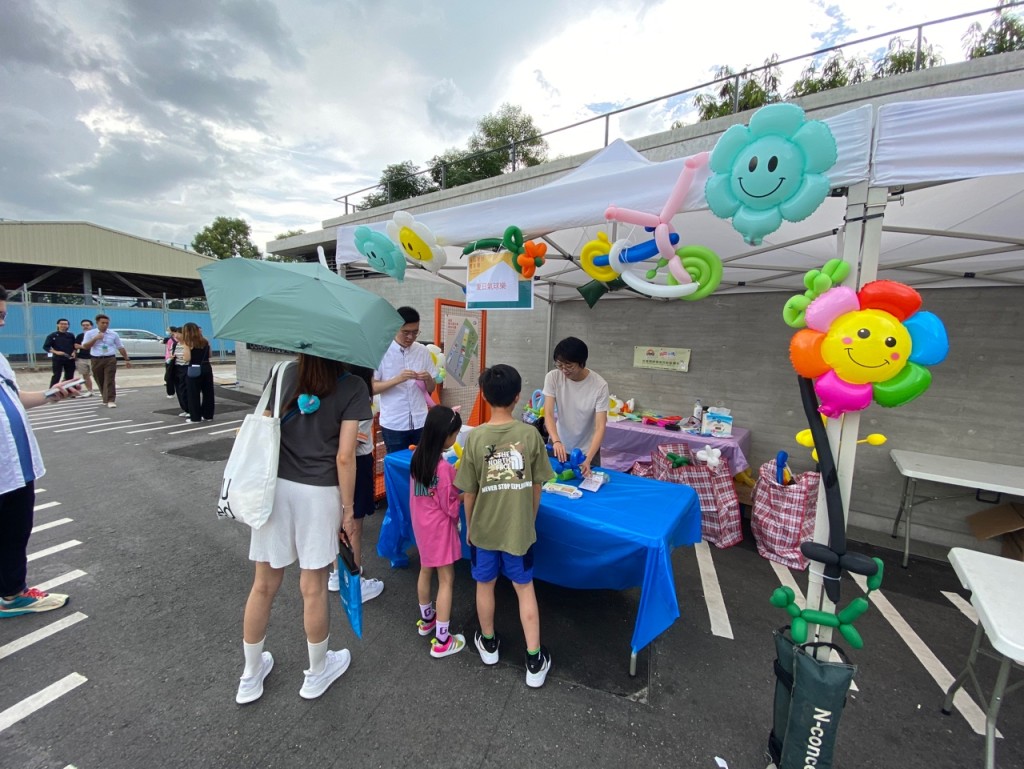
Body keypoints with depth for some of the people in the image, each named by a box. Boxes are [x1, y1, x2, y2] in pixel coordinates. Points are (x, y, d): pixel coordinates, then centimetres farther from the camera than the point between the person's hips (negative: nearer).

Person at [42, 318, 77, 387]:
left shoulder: (71, 335, 7)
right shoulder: (53, 335, -2)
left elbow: (75, 346, 15)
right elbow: (46, 347, -3)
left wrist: (74, 353, -4)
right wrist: (56, 352, -18)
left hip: (70, 359, 3)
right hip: (57, 359, -3)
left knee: (69, 377, 8)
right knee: (56, 376, -3)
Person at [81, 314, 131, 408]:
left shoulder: (113, 334, 7)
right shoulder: (90, 333, 5)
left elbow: (121, 348, 10)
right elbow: (84, 346, -2)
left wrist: (127, 359, 9)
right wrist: (95, 338, -13)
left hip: (110, 359, -1)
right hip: (96, 360, 1)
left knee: (110, 380, -8)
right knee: (100, 381, 10)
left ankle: (110, 400, -11)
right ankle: (105, 399, 24)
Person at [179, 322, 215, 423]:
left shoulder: (187, 343, -8)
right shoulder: (205, 341, 7)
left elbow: (187, 359, -14)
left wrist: (183, 347, 1)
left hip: (193, 370, -5)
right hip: (206, 368, 5)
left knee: (193, 394, 4)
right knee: (208, 392, 10)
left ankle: (195, 417, 9)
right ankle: (208, 415, 16)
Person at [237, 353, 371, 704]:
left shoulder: (282, 374, 0)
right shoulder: (352, 388, -11)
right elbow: (344, 457, -14)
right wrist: (347, 507, -2)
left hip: (273, 487, 4)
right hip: (318, 494, -4)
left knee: (263, 585, 18)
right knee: (314, 588, 13)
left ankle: (250, 677, 39)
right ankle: (316, 674, 35)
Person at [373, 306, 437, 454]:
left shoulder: (422, 351, 4)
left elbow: (431, 389, 9)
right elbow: (371, 388, -8)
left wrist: (428, 379, -13)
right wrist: (397, 379, -21)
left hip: (420, 422, 3)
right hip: (393, 425, -3)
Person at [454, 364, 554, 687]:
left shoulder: (476, 437, -17)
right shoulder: (530, 434, -14)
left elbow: (469, 492, -9)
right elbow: (536, 487, -5)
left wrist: (469, 525, 8)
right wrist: (531, 520, 11)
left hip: (484, 528, 0)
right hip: (519, 529, 0)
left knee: (485, 585, 22)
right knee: (525, 589, 17)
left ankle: (488, 644, 43)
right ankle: (534, 661, 26)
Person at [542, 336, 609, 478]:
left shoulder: (600, 385, -20)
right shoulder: (553, 377, -15)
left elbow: (600, 427, -22)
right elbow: (548, 414, -18)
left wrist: (588, 459, -34)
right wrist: (556, 441, -36)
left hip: (587, 450, -1)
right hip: (557, 446, 2)